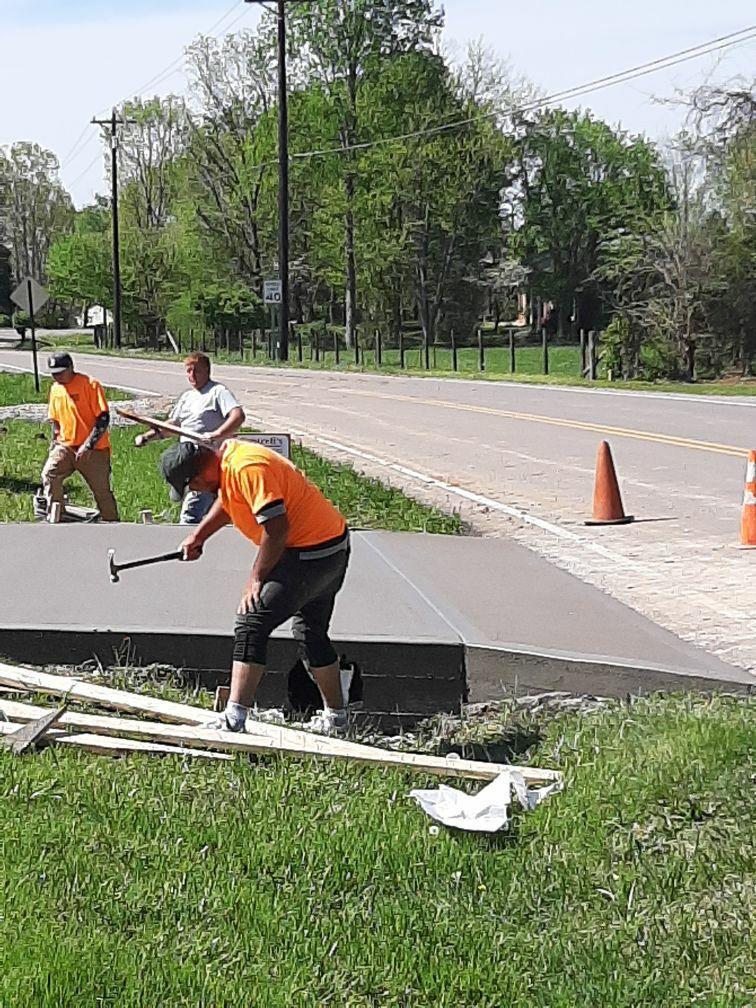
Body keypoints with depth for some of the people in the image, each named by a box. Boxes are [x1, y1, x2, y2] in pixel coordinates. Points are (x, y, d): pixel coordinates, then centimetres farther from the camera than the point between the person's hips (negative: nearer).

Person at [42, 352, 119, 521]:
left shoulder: (90, 384, -11)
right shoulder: (55, 389, 9)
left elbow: (103, 418, -15)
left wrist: (88, 445, -21)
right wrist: (54, 442, 9)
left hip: (93, 450, -5)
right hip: (65, 447, 5)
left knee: (102, 492, 2)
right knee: (49, 475, -20)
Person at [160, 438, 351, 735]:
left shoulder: (248, 468, -25)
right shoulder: (229, 454, 6)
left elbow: (277, 527, -28)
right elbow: (228, 500, 27)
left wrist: (256, 578, -18)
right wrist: (198, 535, 21)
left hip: (310, 553, -11)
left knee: (251, 624, -12)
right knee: (311, 633, 22)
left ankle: (234, 718, -16)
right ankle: (335, 717, 32)